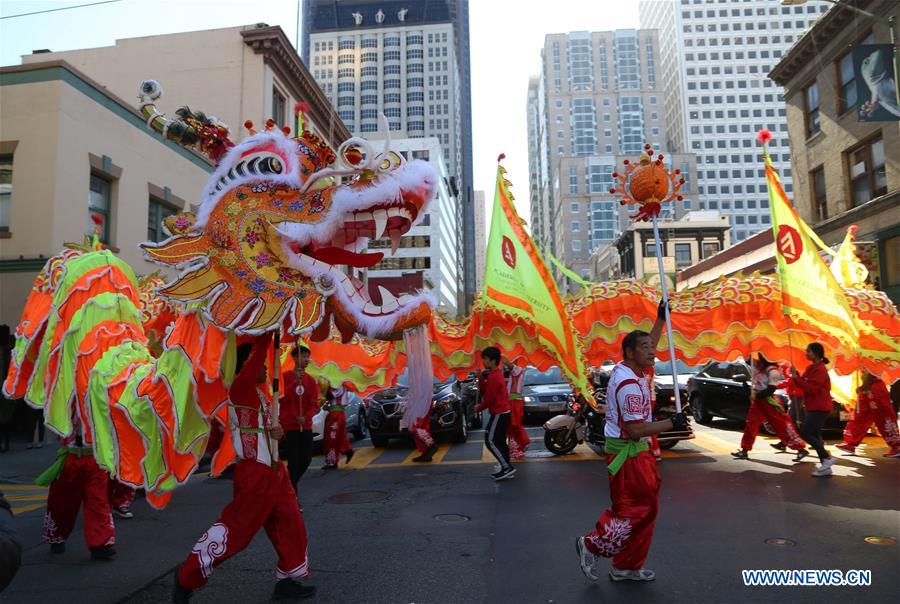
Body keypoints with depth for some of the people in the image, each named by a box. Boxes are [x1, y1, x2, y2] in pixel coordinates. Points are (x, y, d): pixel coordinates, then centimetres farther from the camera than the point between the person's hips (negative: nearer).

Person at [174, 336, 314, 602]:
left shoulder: (262, 390, 13)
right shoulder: (240, 388, -14)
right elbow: (257, 353, -27)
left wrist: (278, 431, 0)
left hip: (274, 471, 9)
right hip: (254, 475, -9)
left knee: (290, 525, 11)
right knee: (235, 529, -1)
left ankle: (287, 581, 24)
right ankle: (187, 577, 17)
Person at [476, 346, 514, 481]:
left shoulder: (493, 376, -19)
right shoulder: (496, 374, 13)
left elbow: (489, 398, -18)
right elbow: (484, 391, 13)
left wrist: (479, 408, -2)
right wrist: (481, 378, -2)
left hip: (499, 413, -10)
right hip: (503, 412, 10)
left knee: (491, 441, -8)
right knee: (500, 441, 13)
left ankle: (507, 467, -10)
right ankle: (506, 469, 15)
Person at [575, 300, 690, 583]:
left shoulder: (626, 368, 5)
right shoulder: (629, 384, -23)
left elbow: (648, 345, 25)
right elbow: (635, 429, -25)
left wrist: (661, 318, 23)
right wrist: (672, 423, -18)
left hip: (636, 450, 10)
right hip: (628, 452, -10)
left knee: (644, 506, 15)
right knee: (636, 508, -3)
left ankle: (627, 567, 24)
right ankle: (592, 545, 10)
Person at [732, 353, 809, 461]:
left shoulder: (773, 371, -18)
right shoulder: (758, 366, 5)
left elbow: (771, 389, -20)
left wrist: (757, 396, -17)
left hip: (769, 401, -8)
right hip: (758, 400, 8)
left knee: (782, 425, -6)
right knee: (751, 424, 9)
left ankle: (801, 449, 1)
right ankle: (745, 450, 15)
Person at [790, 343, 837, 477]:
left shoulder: (820, 370, -16)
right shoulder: (812, 368, 15)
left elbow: (811, 388, -23)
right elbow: (805, 384, 13)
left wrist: (796, 378, -21)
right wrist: (796, 375, -2)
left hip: (819, 408, -10)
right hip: (814, 408, 10)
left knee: (805, 433, -10)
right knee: (814, 435, 10)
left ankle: (827, 458, -2)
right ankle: (825, 468, 14)